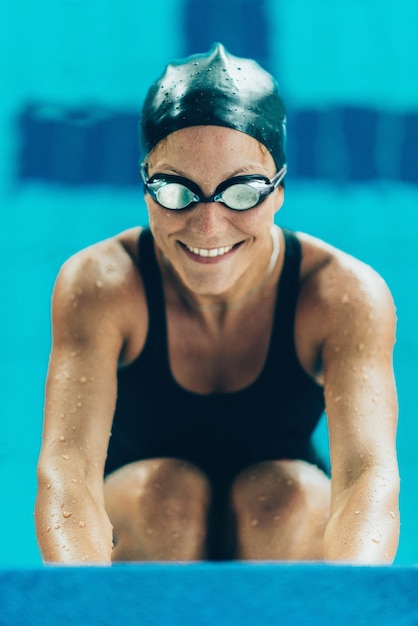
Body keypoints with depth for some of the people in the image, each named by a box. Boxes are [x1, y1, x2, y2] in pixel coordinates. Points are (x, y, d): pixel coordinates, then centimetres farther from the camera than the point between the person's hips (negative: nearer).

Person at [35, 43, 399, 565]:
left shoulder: (343, 295, -24)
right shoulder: (100, 286, -24)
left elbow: (370, 473, -39)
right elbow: (66, 466, -38)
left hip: (287, 528, 0)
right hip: (139, 520, 0)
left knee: (284, 491, -31)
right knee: (167, 487, -31)